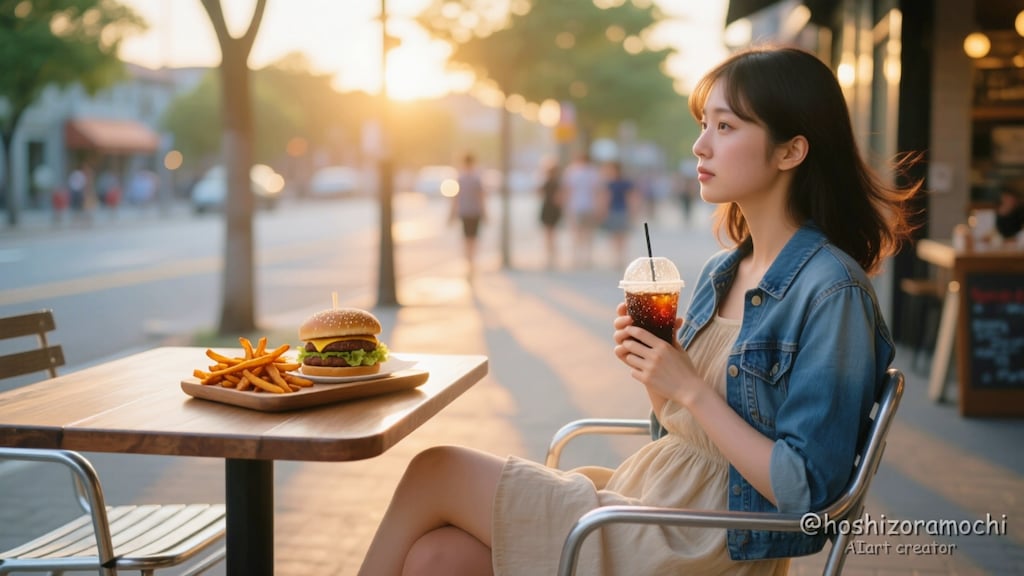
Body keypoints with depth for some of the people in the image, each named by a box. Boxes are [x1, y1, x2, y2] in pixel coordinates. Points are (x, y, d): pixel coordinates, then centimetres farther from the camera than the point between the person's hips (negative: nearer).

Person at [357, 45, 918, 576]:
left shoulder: (831, 292, -16)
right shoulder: (721, 272, 9)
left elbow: (806, 494, -19)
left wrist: (690, 389, -19)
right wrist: (651, 368, -4)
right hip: (652, 486, 7)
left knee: (434, 472, -6)